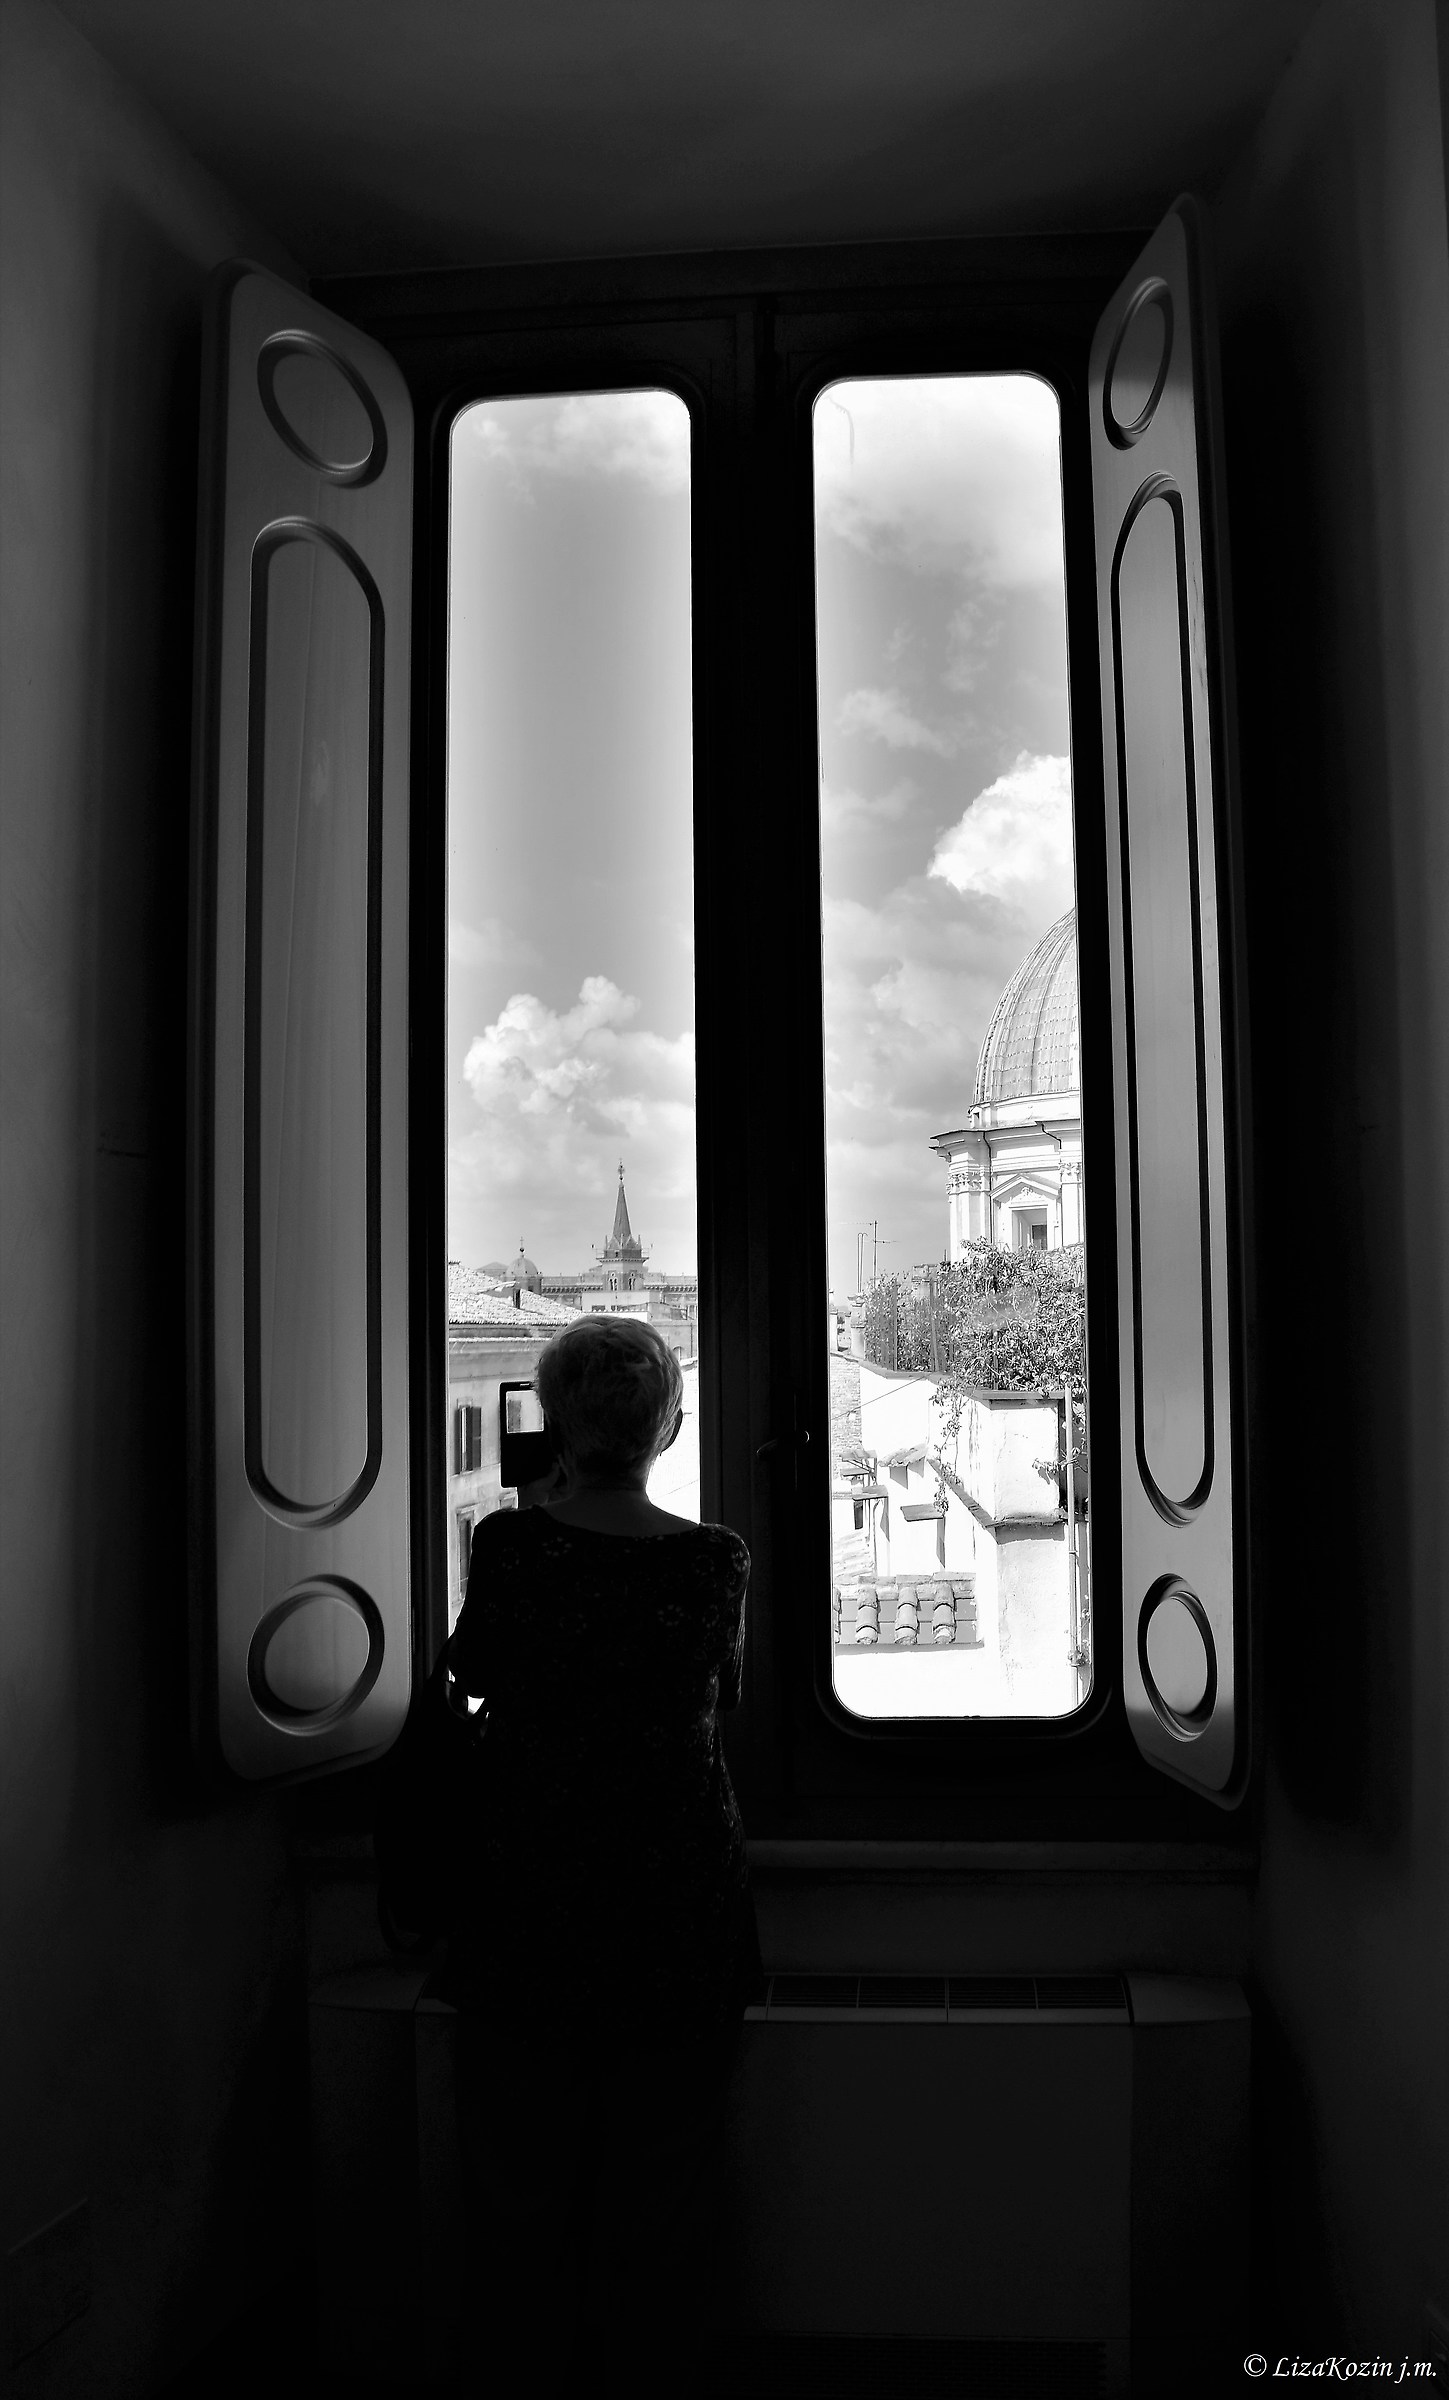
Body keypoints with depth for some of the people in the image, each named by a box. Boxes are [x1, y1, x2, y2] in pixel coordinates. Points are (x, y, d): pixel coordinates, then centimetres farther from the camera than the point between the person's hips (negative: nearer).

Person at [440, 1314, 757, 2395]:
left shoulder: (510, 1542, -14)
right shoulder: (717, 1558, -10)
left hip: (532, 1901, -1)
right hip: (681, 1905, 1)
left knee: (526, 2162, 18)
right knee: (664, 2175, 17)